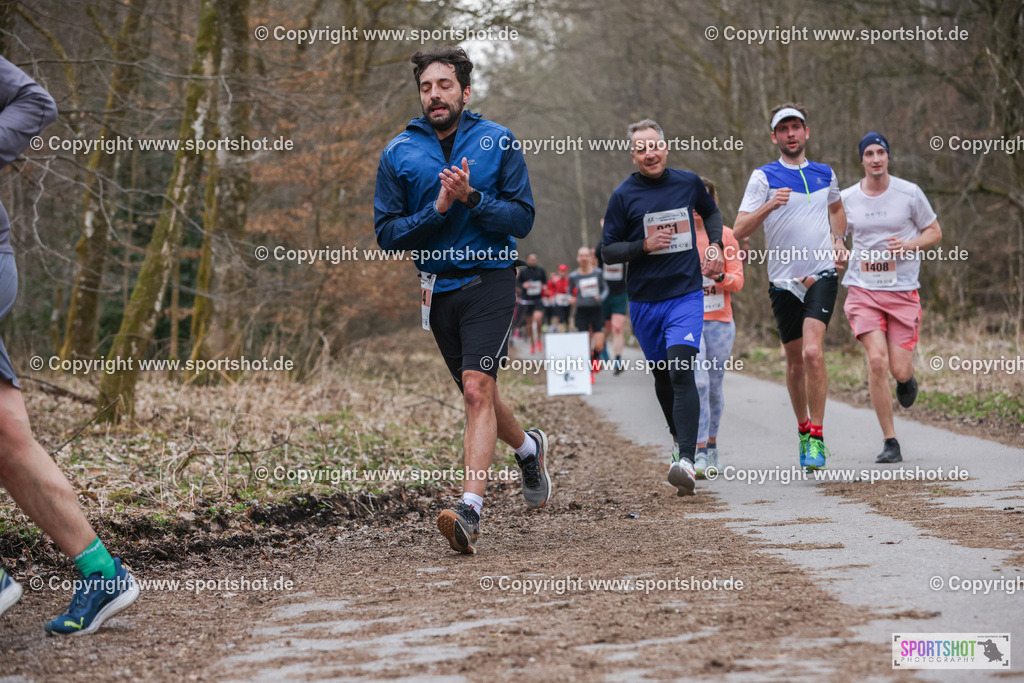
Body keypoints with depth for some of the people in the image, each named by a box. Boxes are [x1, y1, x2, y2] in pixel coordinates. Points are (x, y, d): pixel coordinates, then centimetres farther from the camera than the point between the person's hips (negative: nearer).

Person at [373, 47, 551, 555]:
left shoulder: (498, 142, -1)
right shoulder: (398, 153, 3)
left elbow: (522, 217, -3)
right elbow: (387, 232, 0)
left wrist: (472, 198, -18)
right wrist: (436, 210, -15)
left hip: (489, 280, -4)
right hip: (437, 288, 4)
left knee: (477, 389, -19)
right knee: (477, 396, 15)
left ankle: (470, 511, -24)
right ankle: (529, 447, 45)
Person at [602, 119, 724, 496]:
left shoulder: (688, 182, 3)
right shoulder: (623, 195, -3)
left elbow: (711, 212, 25)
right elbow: (608, 251, -1)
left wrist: (715, 245, 8)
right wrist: (644, 246, -17)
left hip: (686, 295, -1)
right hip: (644, 300, 1)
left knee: (682, 373, -18)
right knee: (662, 376, 14)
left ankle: (686, 461, -29)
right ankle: (678, 436, 42)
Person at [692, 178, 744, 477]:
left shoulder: (725, 236, 7)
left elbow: (737, 280, 1)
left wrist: (721, 278, -20)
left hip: (720, 320, 2)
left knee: (714, 386, 9)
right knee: (697, 382, -17)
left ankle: (712, 448, 27)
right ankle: (699, 454, -19)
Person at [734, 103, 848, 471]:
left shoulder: (825, 174, 10)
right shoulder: (763, 177, -1)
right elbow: (739, 231, -9)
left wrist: (838, 241, 14)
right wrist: (769, 206, -24)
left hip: (822, 274, 0)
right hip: (783, 280, 0)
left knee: (813, 352, -19)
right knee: (795, 361, 7)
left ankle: (817, 437, -14)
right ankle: (803, 428, 30)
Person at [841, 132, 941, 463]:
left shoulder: (909, 193, -1)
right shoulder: (846, 199, 4)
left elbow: (935, 232, 7)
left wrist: (909, 245, -12)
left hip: (903, 290, -1)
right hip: (863, 290, 1)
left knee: (899, 370, -6)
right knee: (877, 361, -15)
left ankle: (907, 379, 37)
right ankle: (890, 442, -5)